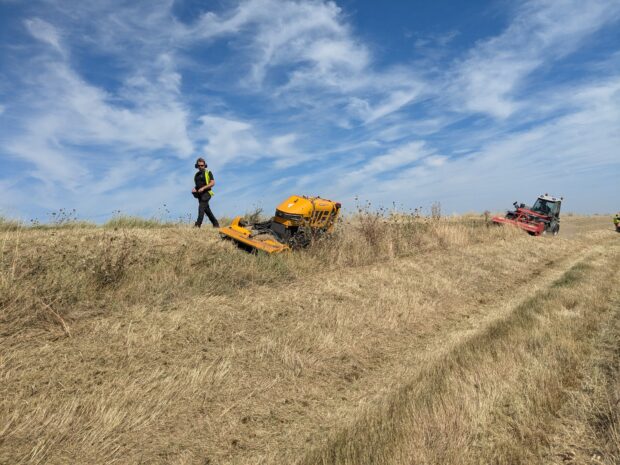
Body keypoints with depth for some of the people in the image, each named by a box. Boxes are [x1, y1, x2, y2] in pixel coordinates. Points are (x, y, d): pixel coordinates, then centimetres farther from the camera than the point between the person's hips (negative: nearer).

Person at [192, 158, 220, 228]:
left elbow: (213, 183, -12)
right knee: (207, 210, 11)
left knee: (201, 207, -21)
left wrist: (203, 188, -21)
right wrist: (194, 189, 5)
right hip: (200, 194, 8)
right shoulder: (196, 175, 19)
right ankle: (216, 224, 20)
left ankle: (198, 224, -27)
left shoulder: (208, 173, -2)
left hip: (206, 193, -7)